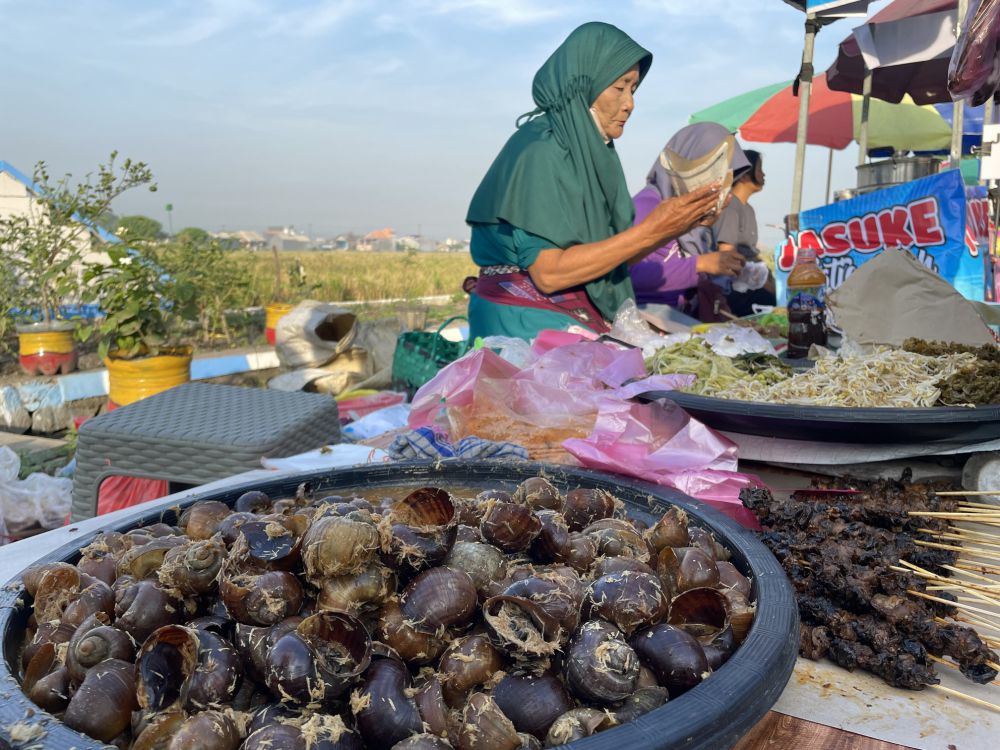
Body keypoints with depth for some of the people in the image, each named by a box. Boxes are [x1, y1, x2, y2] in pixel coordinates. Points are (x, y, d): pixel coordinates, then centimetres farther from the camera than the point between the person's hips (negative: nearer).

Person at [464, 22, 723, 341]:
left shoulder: (590, 151, 10)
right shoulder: (541, 150, -12)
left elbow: (609, 258, 10)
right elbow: (549, 272, -20)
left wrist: (675, 225, -1)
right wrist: (650, 230, -18)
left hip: (574, 319, 7)